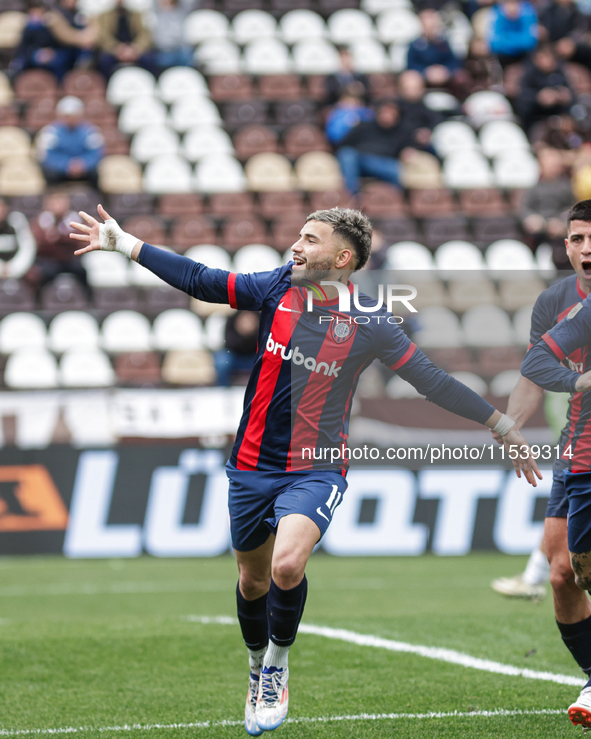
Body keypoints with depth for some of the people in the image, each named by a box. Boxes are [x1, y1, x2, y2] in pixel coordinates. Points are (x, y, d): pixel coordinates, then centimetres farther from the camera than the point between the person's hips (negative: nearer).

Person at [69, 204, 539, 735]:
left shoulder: (370, 323, -9)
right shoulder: (277, 288, -2)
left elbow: (433, 381, -5)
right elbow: (199, 280, 2)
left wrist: (505, 428, -6)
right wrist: (123, 243, 0)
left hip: (317, 470, -3)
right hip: (252, 466, 4)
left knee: (287, 565, -26)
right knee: (254, 578, 14)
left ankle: (278, 665, 1)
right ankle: (258, 670, 42)